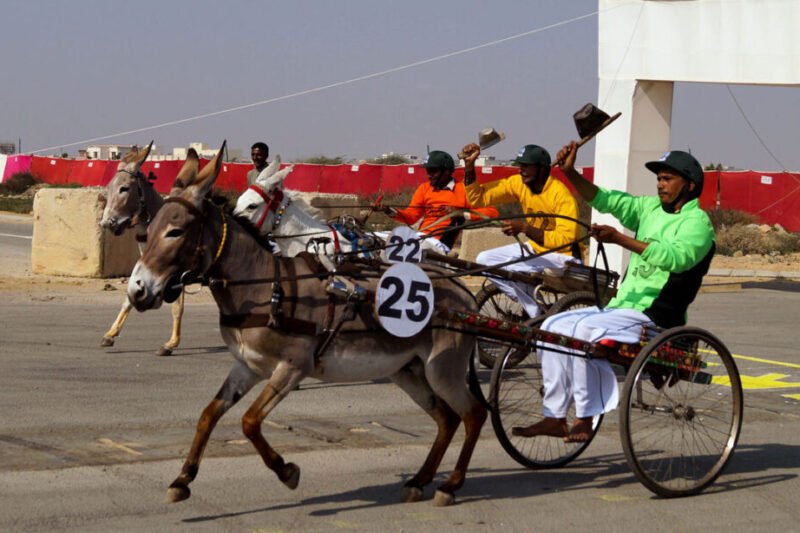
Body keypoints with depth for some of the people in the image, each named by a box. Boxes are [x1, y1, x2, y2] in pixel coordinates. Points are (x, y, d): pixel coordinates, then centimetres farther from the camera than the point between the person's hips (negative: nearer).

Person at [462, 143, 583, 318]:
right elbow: (478, 198, -4)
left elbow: (565, 239, -31)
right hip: (535, 248, 9)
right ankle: (534, 311, -2)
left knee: (509, 267, -27)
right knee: (485, 259, -3)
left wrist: (525, 228, -37)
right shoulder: (518, 183, -5)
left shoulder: (561, 194, -24)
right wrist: (469, 165, -18)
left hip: (563, 256, -8)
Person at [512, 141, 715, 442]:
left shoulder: (697, 222, -8)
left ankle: (584, 420, -23)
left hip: (655, 317, -8)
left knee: (585, 328, -29)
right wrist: (570, 172, -8)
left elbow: (675, 256, -28)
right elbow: (606, 200, 8)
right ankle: (554, 417, -5)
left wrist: (620, 239, -34)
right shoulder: (651, 208, 15)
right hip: (621, 307, 8)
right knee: (554, 326, -4)